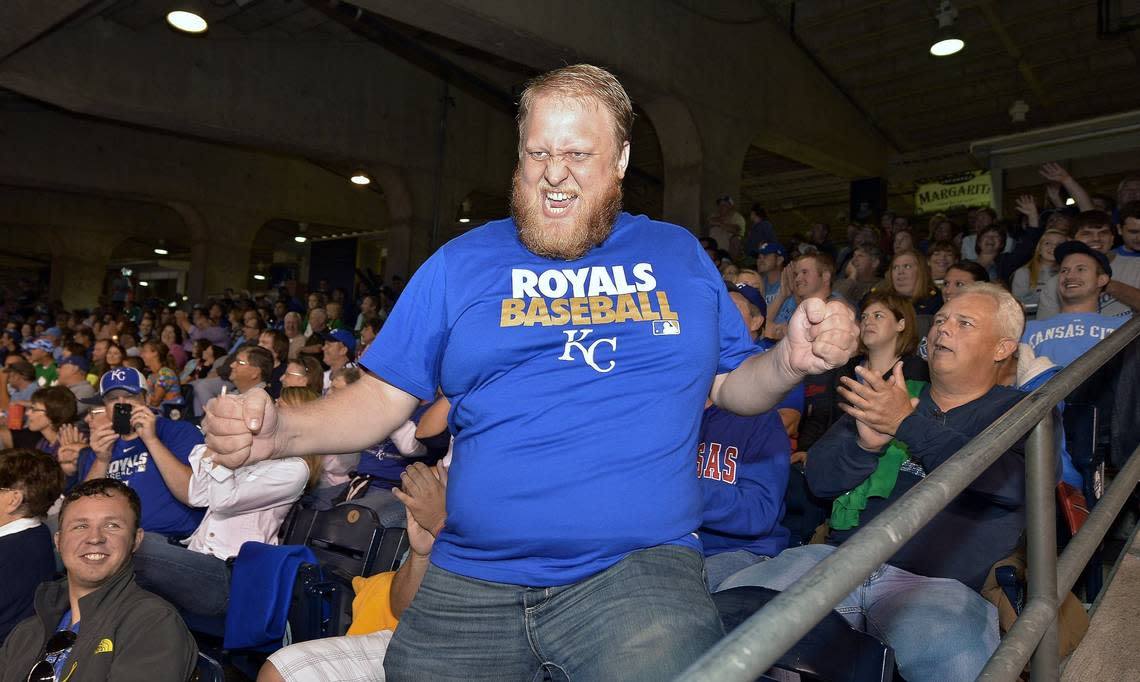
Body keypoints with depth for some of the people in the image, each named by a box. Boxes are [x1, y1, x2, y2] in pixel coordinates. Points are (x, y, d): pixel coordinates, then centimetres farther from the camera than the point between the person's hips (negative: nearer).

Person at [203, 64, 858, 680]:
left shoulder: (679, 253, 10)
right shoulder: (461, 262, 7)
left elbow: (731, 385, 14)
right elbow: (382, 398, 6)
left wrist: (791, 361, -8)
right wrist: (282, 430, -13)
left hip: (642, 565, -1)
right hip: (472, 580, 2)